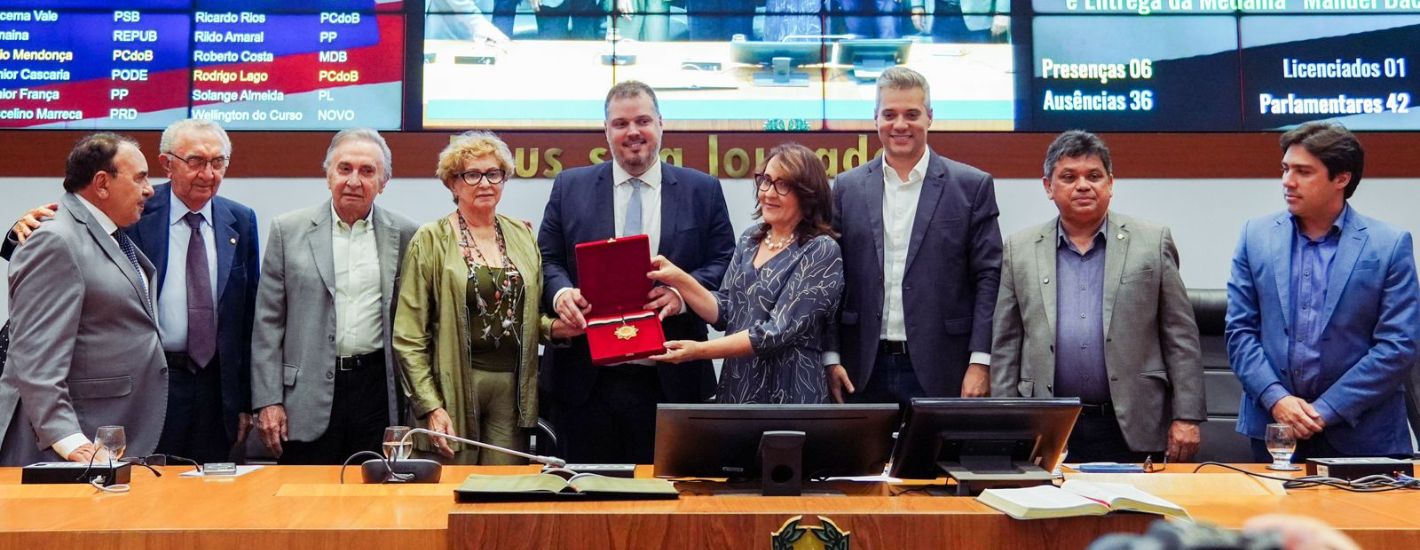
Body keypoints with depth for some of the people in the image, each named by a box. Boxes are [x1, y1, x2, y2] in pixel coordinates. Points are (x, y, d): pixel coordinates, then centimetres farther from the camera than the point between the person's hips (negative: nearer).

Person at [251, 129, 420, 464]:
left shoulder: (404, 235, 5)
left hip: (378, 391, 1)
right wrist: (268, 401, -3)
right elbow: (268, 322, 3)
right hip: (308, 394, -1)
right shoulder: (289, 230, 3)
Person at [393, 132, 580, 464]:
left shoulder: (522, 236, 12)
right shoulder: (431, 240, -1)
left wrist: (553, 327, -3)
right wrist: (430, 406, -11)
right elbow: (409, 336, -4)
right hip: (454, 384, -3)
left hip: (512, 386, 4)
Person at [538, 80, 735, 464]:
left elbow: (724, 262, 5)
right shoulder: (570, 187, 10)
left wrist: (684, 292, -14)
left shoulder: (703, 191, 8)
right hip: (586, 379, 1)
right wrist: (561, 292, -13)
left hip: (670, 379, 0)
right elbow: (547, 258, 9)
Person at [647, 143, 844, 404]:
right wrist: (679, 279, -10)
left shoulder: (821, 251, -12)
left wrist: (700, 350, -20)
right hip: (735, 388, 5)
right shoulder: (750, 240, 7)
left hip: (789, 394, -5)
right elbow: (724, 313, 5)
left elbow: (779, 331, -18)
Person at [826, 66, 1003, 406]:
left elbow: (988, 277, -1)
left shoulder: (971, 186, 2)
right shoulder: (848, 188, 8)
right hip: (864, 371, 2)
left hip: (940, 371, -2)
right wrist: (831, 358, 0)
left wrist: (980, 362, -8)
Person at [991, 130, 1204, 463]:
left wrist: (1186, 418, -3)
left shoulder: (1153, 242, 5)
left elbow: (1181, 338, 3)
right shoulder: (1021, 250, 8)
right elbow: (1006, 346, 9)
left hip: (1133, 431, -1)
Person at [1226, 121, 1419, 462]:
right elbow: (1240, 330, 3)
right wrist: (1276, 399, -11)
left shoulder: (1390, 245, -4)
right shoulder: (1257, 235, 4)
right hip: (1272, 425, 2)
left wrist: (1325, 410, -13)